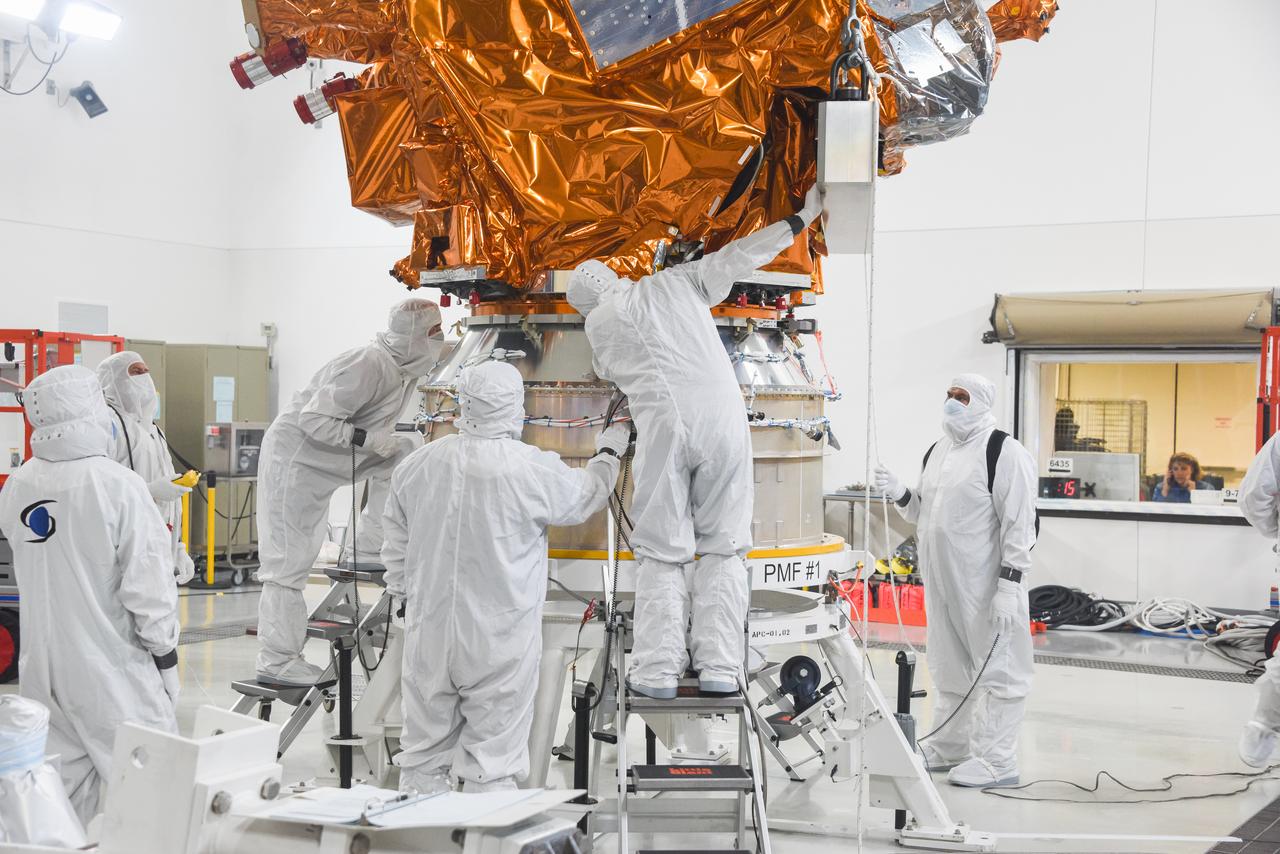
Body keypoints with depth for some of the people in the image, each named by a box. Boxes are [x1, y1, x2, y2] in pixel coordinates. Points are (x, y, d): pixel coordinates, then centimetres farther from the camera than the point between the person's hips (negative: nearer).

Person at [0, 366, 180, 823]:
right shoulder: (119, 485, -17)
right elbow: (148, 583, -15)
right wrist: (165, 652, -5)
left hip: (42, 665, 6)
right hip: (109, 667, -6)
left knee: (64, 785, 14)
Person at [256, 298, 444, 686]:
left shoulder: (405, 368, 3)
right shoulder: (369, 364, -27)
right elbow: (314, 419, -28)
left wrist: (391, 443, -1)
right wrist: (367, 439, -26)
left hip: (328, 461, 9)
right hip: (294, 458, -9)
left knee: (403, 452, 3)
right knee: (289, 560, -6)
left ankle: (371, 544, 5)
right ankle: (277, 661, 0)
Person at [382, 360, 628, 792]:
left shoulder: (416, 466, -3)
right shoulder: (534, 470, -17)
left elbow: (396, 551, 8)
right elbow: (585, 496, 4)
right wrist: (608, 454, 23)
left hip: (429, 638, 4)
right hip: (499, 643, -4)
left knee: (423, 755, 16)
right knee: (491, 761, 7)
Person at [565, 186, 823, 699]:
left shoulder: (600, 323, 15)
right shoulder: (676, 282, 19)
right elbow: (740, 256, 21)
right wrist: (802, 219, 31)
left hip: (664, 424, -2)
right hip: (724, 418, 2)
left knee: (662, 553, 6)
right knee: (722, 547, 8)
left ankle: (658, 671, 0)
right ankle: (719, 667, 1)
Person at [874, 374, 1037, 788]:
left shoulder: (1003, 451, -11)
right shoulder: (937, 451, 15)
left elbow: (1020, 525, -16)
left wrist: (1009, 586, -21)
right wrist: (899, 494, 3)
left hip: (986, 585, -9)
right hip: (943, 583, 9)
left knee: (996, 668, -2)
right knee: (950, 667, 18)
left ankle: (996, 761, 3)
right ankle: (950, 746, 30)